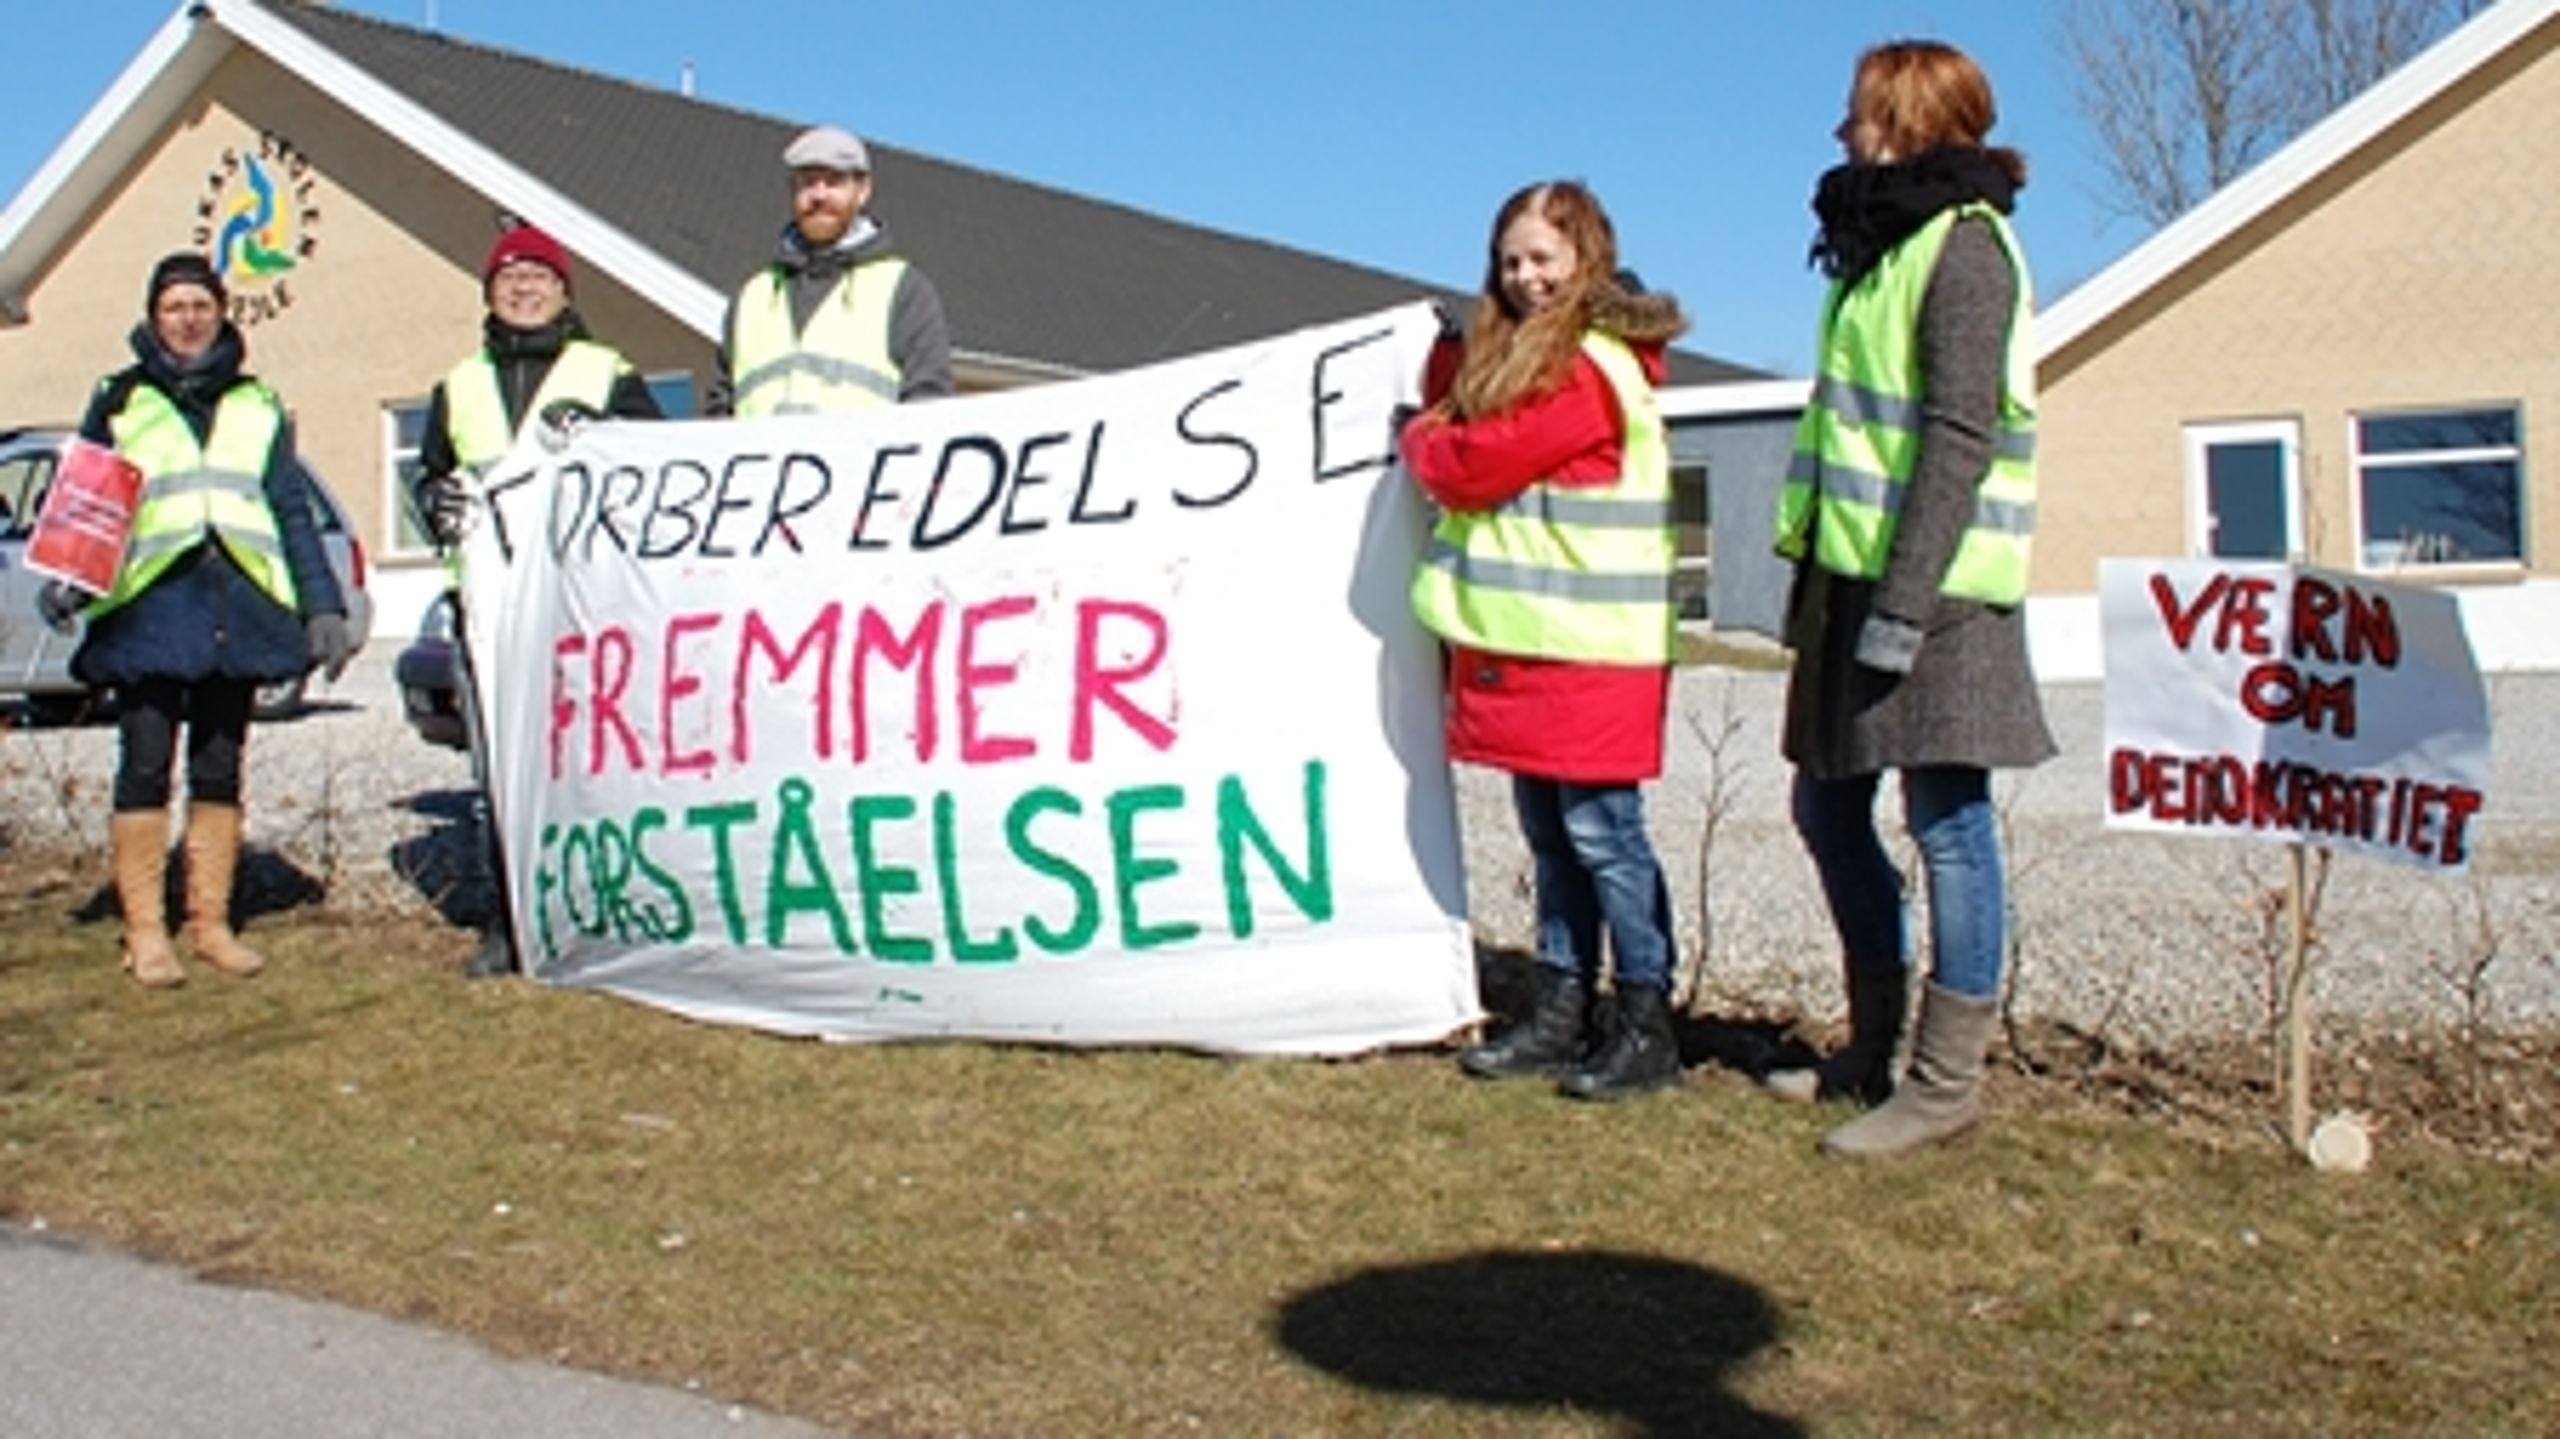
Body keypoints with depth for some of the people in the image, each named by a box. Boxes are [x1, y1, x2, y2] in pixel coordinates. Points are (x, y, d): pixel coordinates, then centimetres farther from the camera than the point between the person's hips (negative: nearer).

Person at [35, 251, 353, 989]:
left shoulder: (258, 407, 16)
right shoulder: (119, 401, 11)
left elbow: (293, 512, 13)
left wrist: (323, 607, 5)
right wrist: (66, 580, -10)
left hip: (237, 604, 2)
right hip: (150, 604, -2)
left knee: (219, 769, 6)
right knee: (146, 767, -6)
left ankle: (212, 923, 11)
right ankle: (144, 932, -2)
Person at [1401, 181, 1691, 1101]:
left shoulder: (1590, 369, -14)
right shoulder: (1517, 359, 18)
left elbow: (1473, 469, -15)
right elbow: (1460, 427, 19)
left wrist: (1419, 440, 3)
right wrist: (1446, 396, 4)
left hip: (1587, 648, -9)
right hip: (1525, 640, 9)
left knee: (1602, 833, -4)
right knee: (1549, 833, 12)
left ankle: (1647, 1029, 4)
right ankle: (1562, 1016, 20)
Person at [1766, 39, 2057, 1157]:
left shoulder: (1961, 243, -9)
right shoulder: (1883, 243, 18)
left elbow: (1960, 438, -17)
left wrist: (1905, 601, -22)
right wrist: (1824, 581, 17)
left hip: (1929, 588, -10)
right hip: (1853, 578, 10)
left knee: (1947, 826, -3)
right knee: (1829, 812, 14)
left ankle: (1947, 1084, 5)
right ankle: (1875, 1051, 26)